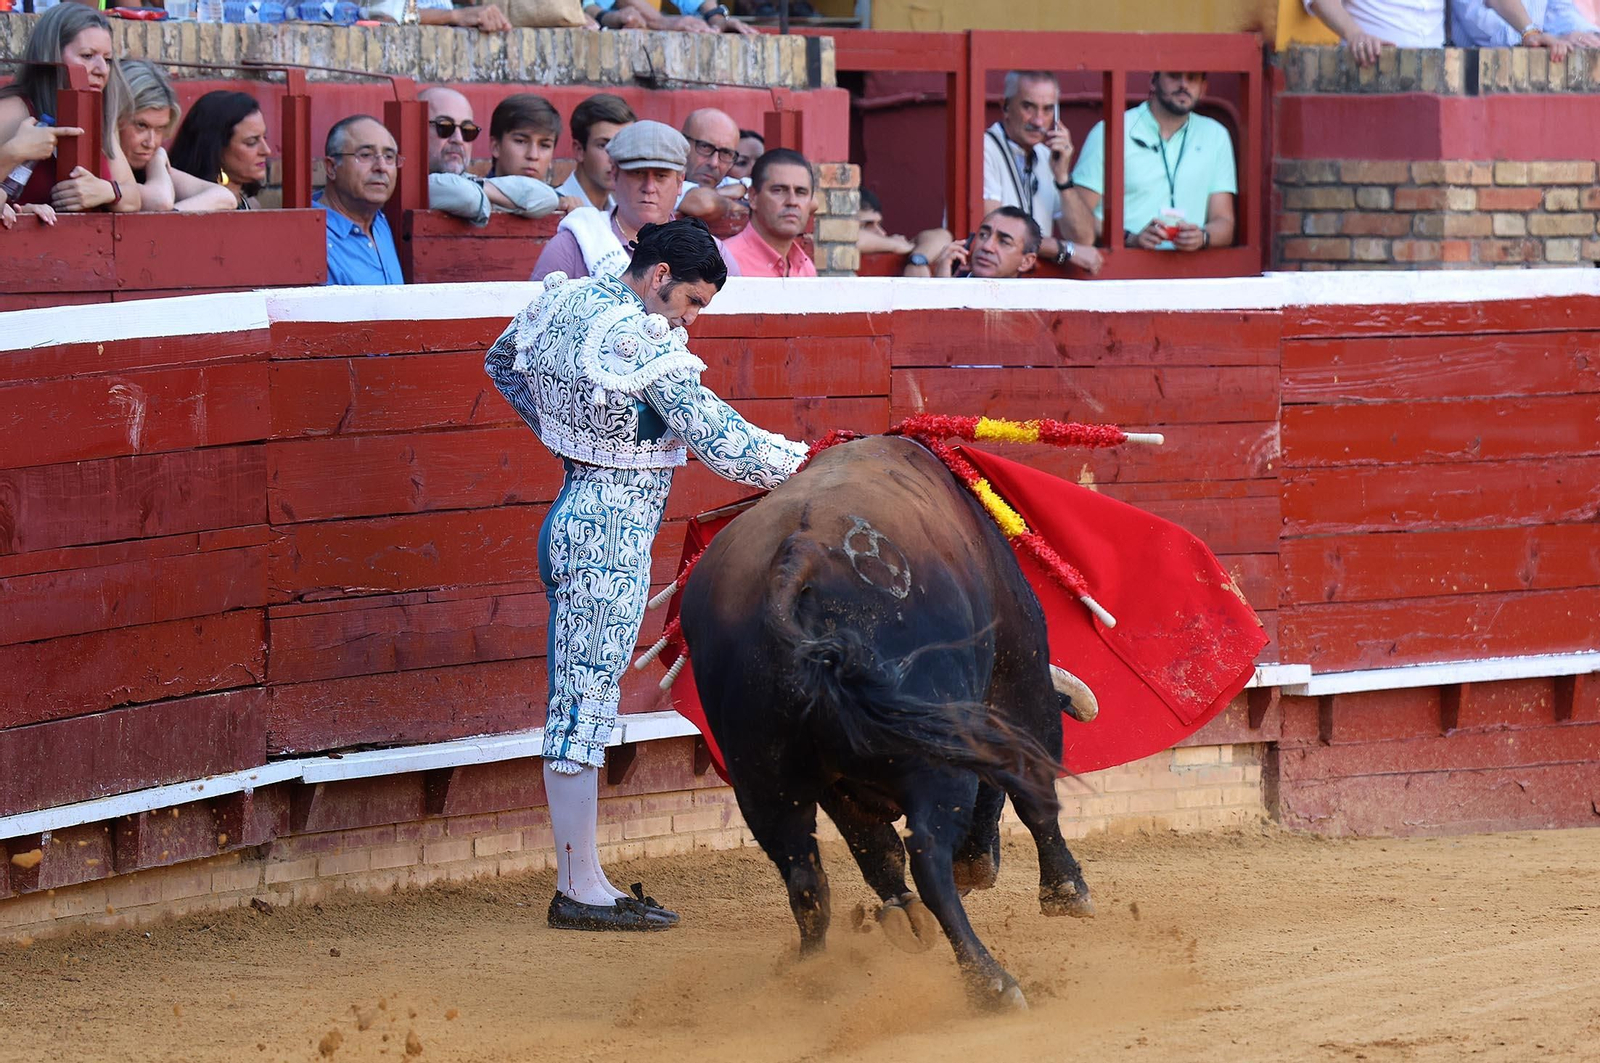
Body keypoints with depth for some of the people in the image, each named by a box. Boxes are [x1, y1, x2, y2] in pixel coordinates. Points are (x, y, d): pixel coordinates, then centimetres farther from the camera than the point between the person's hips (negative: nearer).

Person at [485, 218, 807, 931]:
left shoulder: (566, 303, 7)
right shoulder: (644, 342, -19)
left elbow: (503, 363, 27)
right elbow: (720, 441, -21)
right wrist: (803, 465, -10)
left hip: (572, 520, 10)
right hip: (612, 536, -10)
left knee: (576, 705, 11)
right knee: (586, 705, -6)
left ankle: (578, 883, 15)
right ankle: (581, 893, -2)